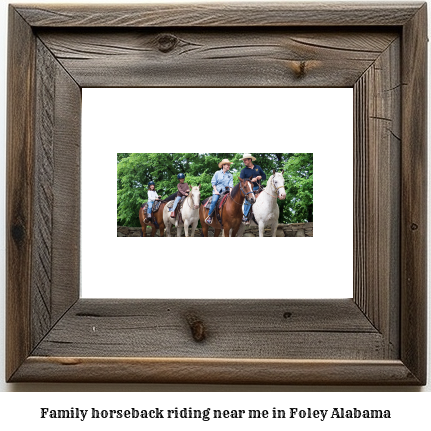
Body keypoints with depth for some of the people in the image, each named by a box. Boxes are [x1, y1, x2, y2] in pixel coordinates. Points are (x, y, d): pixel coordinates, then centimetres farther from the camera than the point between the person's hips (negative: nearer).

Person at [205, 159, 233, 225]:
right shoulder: (217, 173, 10)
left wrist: (230, 192, -11)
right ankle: (209, 216, -23)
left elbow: (231, 185, 5)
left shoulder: (230, 175, 14)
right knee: (214, 201, -28)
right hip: (217, 190, -2)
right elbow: (213, 182, 8)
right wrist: (215, 190, -4)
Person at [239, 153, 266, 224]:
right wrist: (251, 180, -18)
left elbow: (264, 176, 19)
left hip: (259, 188, 3)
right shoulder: (244, 170, 6)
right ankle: (245, 217, -22)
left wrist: (260, 177, -4)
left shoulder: (258, 167, 15)